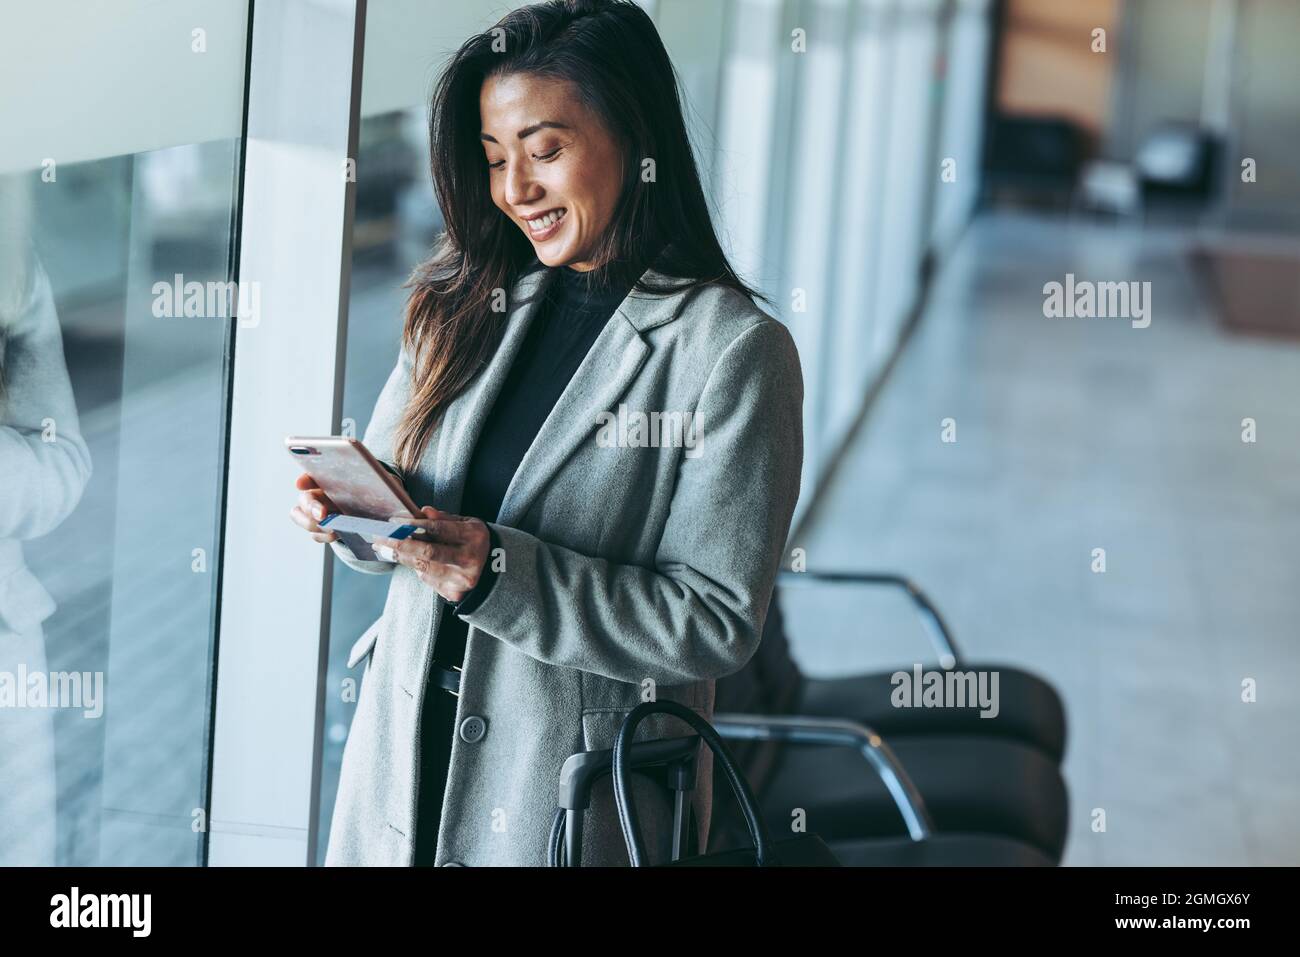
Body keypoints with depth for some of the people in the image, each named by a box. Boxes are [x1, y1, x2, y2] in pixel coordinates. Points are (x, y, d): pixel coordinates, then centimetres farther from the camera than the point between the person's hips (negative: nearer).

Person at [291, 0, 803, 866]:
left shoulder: (736, 353, -13)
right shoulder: (469, 307, 6)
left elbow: (718, 623, -16)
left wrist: (502, 573, -24)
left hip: (574, 796, -5)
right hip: (405, 761, 5)